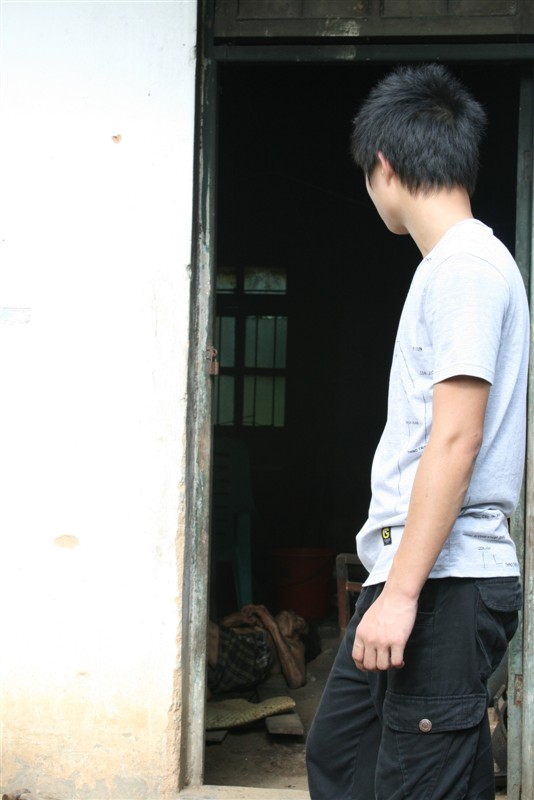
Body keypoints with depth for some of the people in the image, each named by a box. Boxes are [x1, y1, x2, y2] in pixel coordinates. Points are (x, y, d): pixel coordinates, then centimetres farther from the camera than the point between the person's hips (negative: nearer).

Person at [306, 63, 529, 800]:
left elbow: (456, 439, -21)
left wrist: (402, 592, -22)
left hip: (444, 583, -10)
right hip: (413, 576, 10)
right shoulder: (460, 263, 17)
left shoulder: (464, 265, -13)